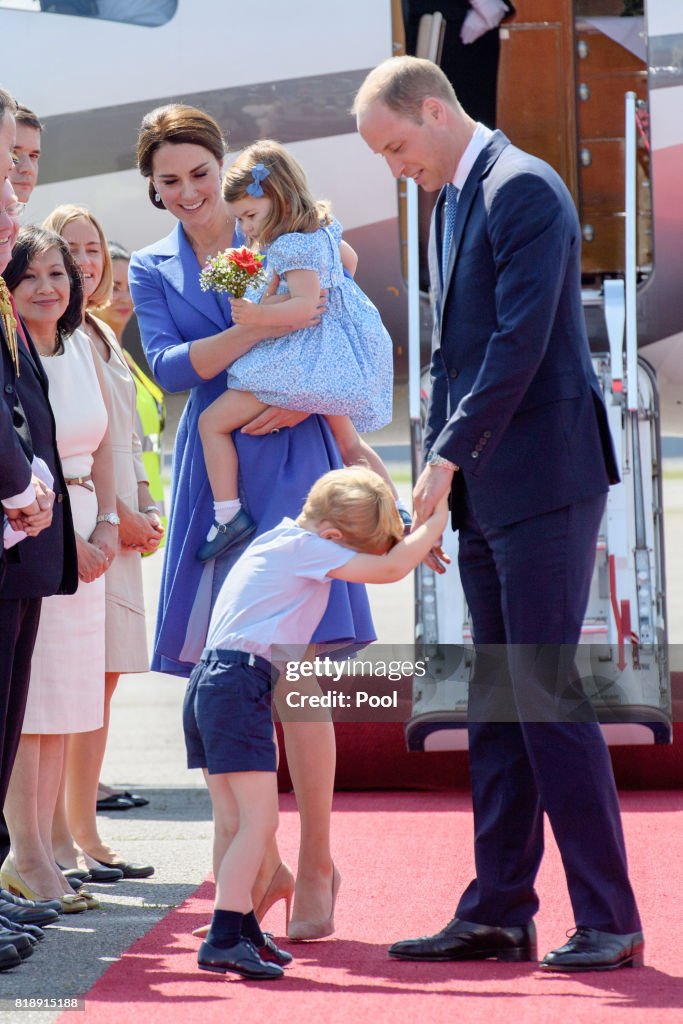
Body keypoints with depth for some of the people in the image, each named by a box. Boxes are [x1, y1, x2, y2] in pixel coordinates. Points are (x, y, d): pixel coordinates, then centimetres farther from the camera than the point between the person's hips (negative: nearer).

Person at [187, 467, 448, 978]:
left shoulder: (277, 542, 23)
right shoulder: (305, 547, -5)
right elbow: (390, 568, -9)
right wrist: (436, 523, 2)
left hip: (211, 681, 10)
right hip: (240, 683, -10)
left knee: (232, 822, 13)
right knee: (259, 819, -12)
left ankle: (242, 931, 19)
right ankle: (224, 940, -17)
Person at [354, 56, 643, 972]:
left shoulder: (522, 188, -12)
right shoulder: (450, 202, 18)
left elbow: (521, 341, -19)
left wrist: (449, 457, -17)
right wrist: (435, 485, 13)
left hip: (544, 480, -9)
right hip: (483, 490, 9)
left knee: (547, 694, -9)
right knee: (495, 704, 9)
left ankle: (608, 919, -4)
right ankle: (498, 914, 13)